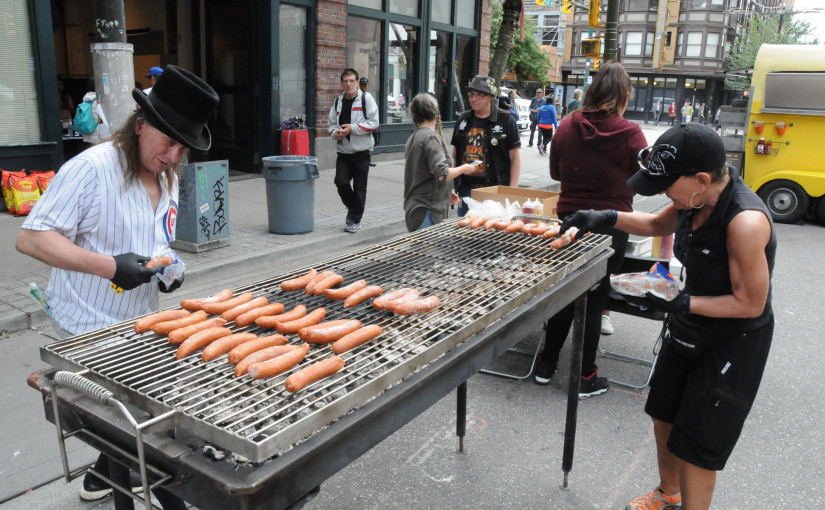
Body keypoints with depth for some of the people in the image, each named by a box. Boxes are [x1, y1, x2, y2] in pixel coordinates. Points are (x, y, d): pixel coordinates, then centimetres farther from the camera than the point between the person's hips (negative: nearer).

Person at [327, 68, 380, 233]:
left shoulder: (366, 99, -3)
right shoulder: (338, 101, 11)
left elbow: (374, 123, -10)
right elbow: (331, 123, 17)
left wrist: (352, 128, -17)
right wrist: (335, 132, -6)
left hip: (361, 151, -3)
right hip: (343, 151, 3)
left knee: (359, 188, 2)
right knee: (340, 182, -9)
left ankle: (355, 220, 18)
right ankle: (352, 207, 20)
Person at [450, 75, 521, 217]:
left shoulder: (505, 120, -3)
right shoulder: (462, 119, 10)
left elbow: (515, 157, -3)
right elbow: (454, 155, 15)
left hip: (495, 190, -4)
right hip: (466, 188, 4)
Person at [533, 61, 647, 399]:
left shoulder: (566, 127, -4)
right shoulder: (630, 134, -13)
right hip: (610, 226, -3)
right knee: (594, 301, 7)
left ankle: (546, 364, 28)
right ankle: (585, 378, 18)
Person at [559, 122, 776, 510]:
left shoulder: (745, 222, -33)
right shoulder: (695, 199, -10)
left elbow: (751, 303, -26)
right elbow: (658, 224, 11)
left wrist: (682, 303, -30)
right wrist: (607, 217, -2)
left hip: (734, 343, -8)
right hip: (688, 331, 8)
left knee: (695, 447, 3)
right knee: (665, 419, 22)